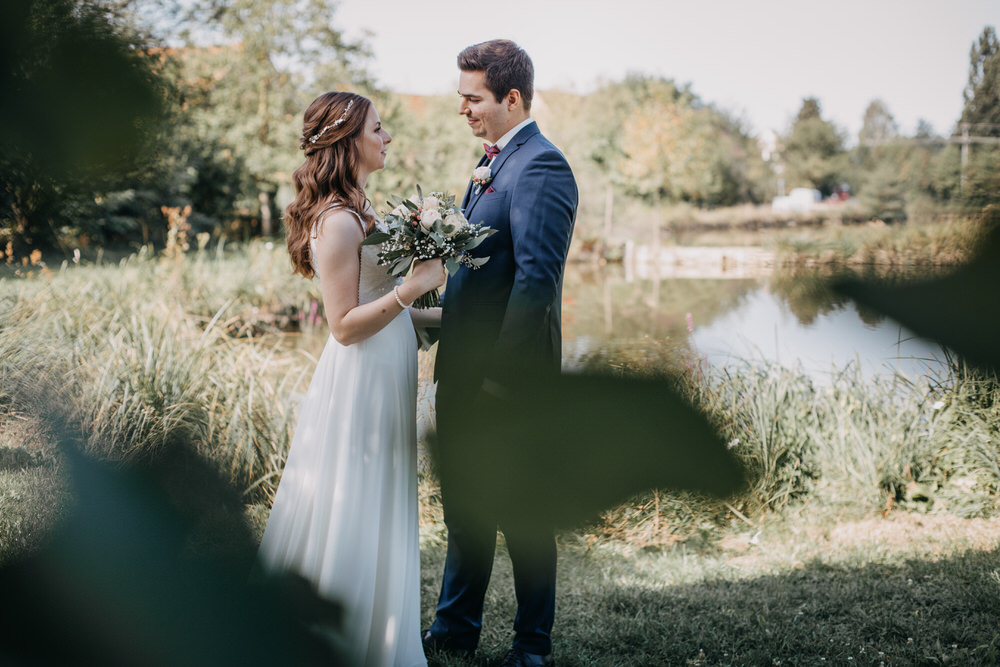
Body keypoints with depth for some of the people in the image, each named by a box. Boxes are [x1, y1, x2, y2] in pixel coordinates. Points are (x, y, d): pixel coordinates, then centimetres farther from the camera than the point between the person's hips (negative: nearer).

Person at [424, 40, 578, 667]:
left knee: (522, 516, 6)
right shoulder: (492, 162, 14)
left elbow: (537, 279, -24)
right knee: (465, 508, 20)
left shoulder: (541, 166, -16)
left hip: (509, 378, -9)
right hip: (465, 372, 9)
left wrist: (500, 376, -24)